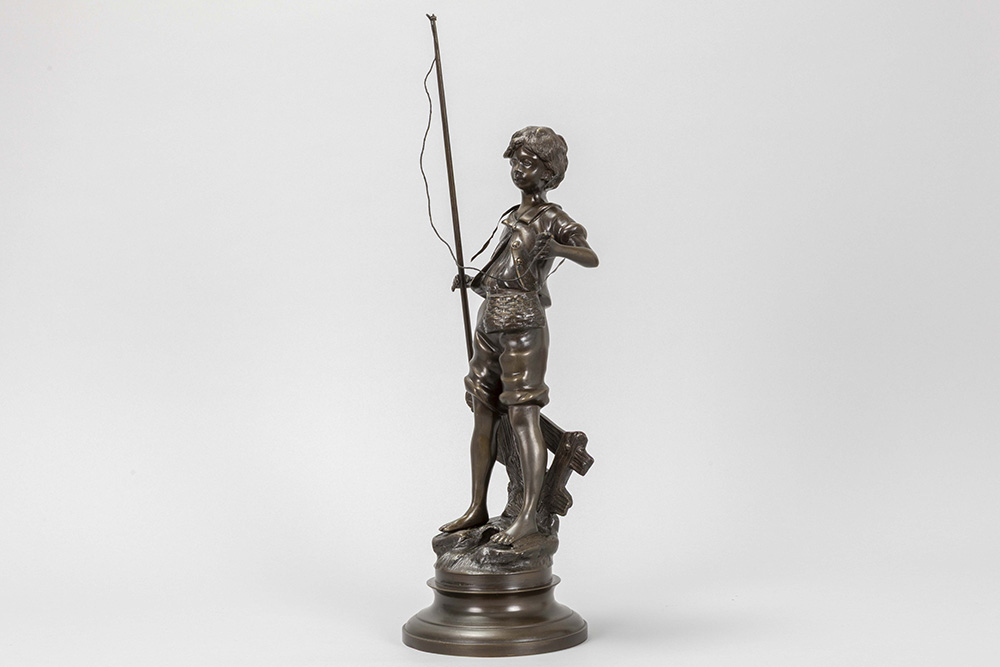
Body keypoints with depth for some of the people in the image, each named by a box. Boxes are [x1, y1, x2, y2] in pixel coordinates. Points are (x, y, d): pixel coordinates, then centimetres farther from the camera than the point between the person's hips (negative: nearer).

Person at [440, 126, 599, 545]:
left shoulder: (551, 219, -4)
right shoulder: (513, 217, 20)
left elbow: (591, 258, -21)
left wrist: (555, 247, -36)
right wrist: (471, 279, 18)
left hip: (521, 323, -8)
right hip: (490, 321, 9)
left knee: (523, 415, -11)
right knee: (483, 415, 9)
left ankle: (528, 515, -10)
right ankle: (478, 508, 16)